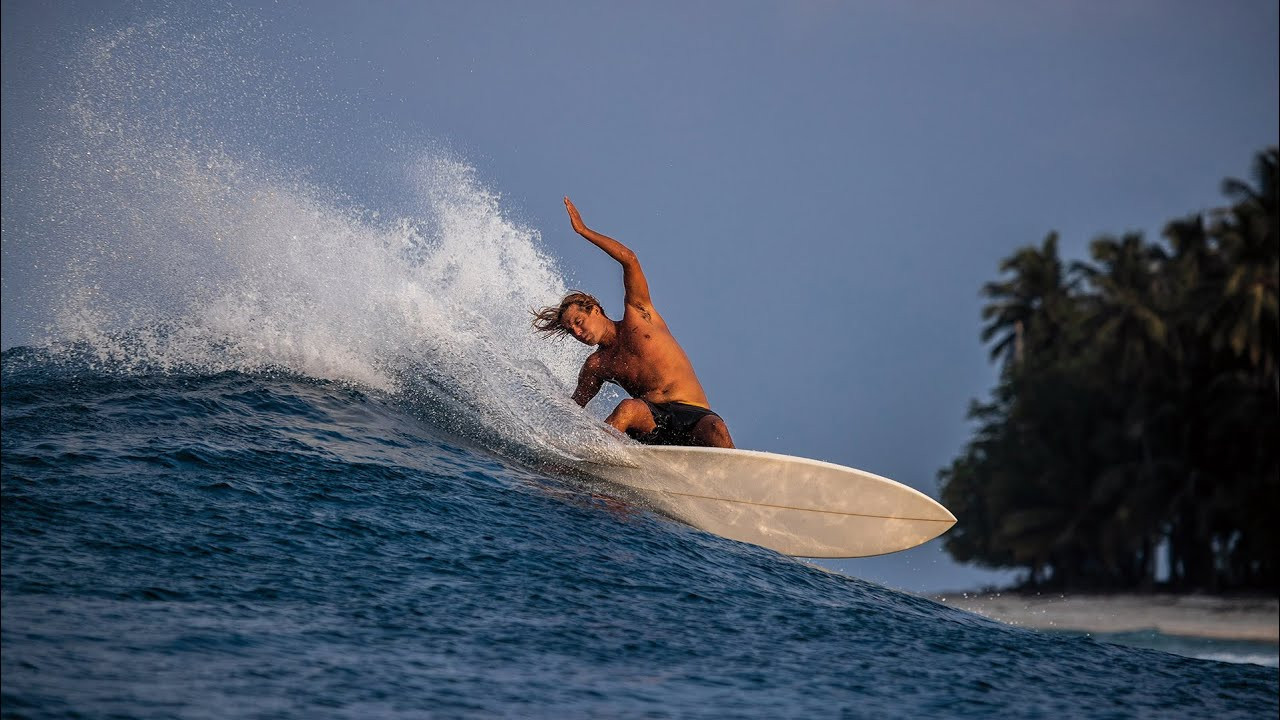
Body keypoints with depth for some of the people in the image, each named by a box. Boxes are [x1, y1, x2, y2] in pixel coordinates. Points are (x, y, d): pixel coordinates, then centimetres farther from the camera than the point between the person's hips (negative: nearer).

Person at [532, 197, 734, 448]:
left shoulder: (638, 315, 10)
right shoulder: (596, 366, 17)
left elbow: (629, 259, 1)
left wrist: (583, 230, 0)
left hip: (694, 418, -1)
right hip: (653, 423, 1)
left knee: (715, 430, -36)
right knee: (628, 408, -34)